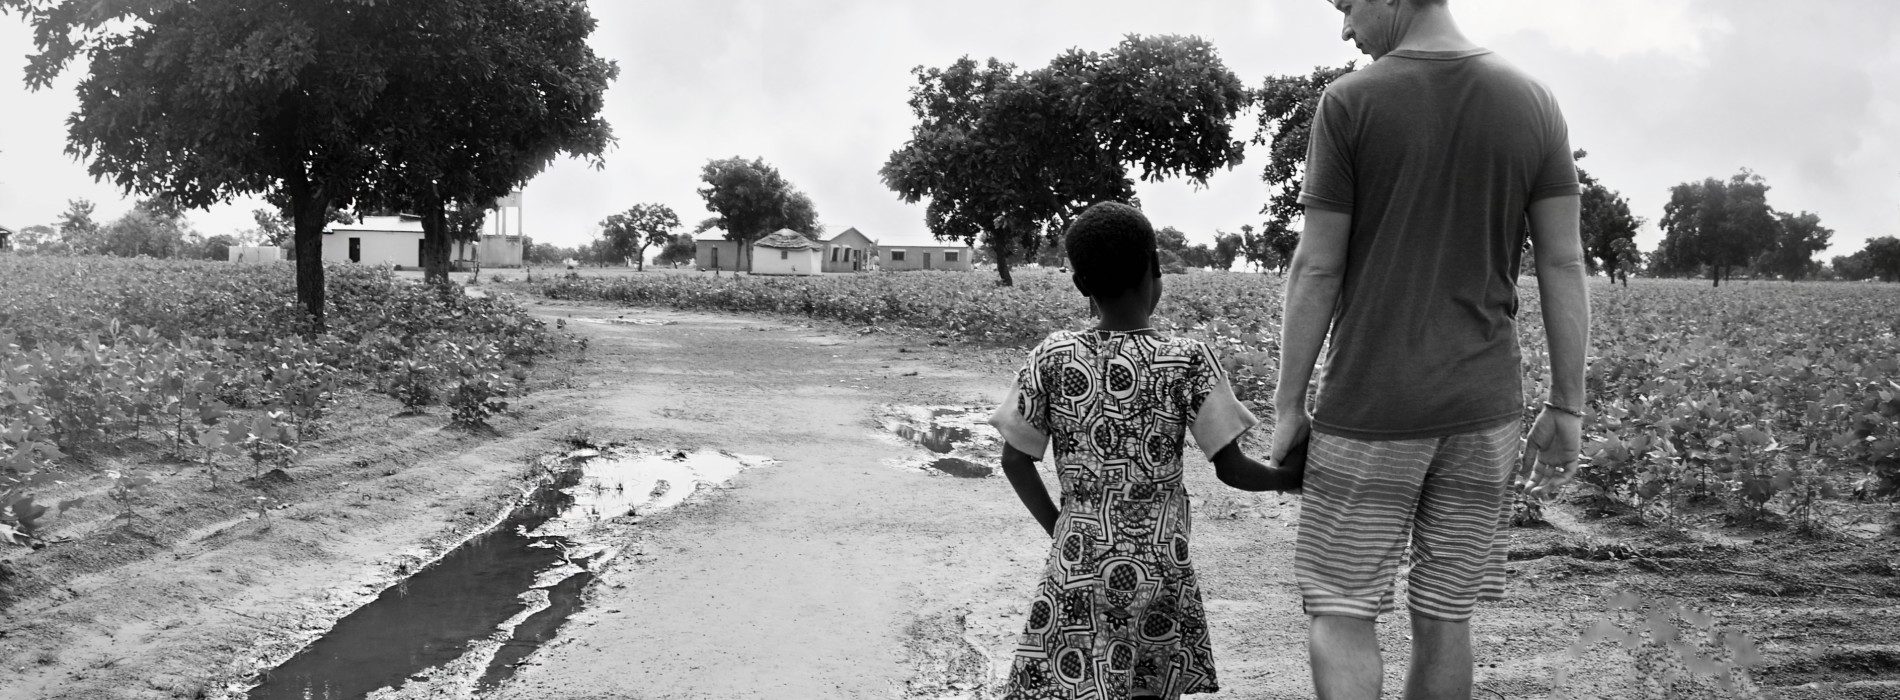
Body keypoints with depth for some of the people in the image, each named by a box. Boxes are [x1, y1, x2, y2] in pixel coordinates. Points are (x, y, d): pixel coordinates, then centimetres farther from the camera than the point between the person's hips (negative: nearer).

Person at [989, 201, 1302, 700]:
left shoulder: (1052, 357, -3)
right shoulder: (1189, 361, -7)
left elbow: (1016, 461, 3)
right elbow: (1231, 469, -3)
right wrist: (1289, 477, 16)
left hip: (1078, 561, 1)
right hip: (1160, 564, 0)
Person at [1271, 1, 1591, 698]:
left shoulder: (1350, 101, -9)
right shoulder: (1534, 103, 3)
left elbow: (1317, 268, -9)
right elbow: (1564, 264, 3)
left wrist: (1288, 404, -1)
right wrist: (1567, 406, 9)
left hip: (1368, 405, -4)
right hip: (1484, 406, 4)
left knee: (1339, 610, 6)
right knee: (1444, 614, 12)